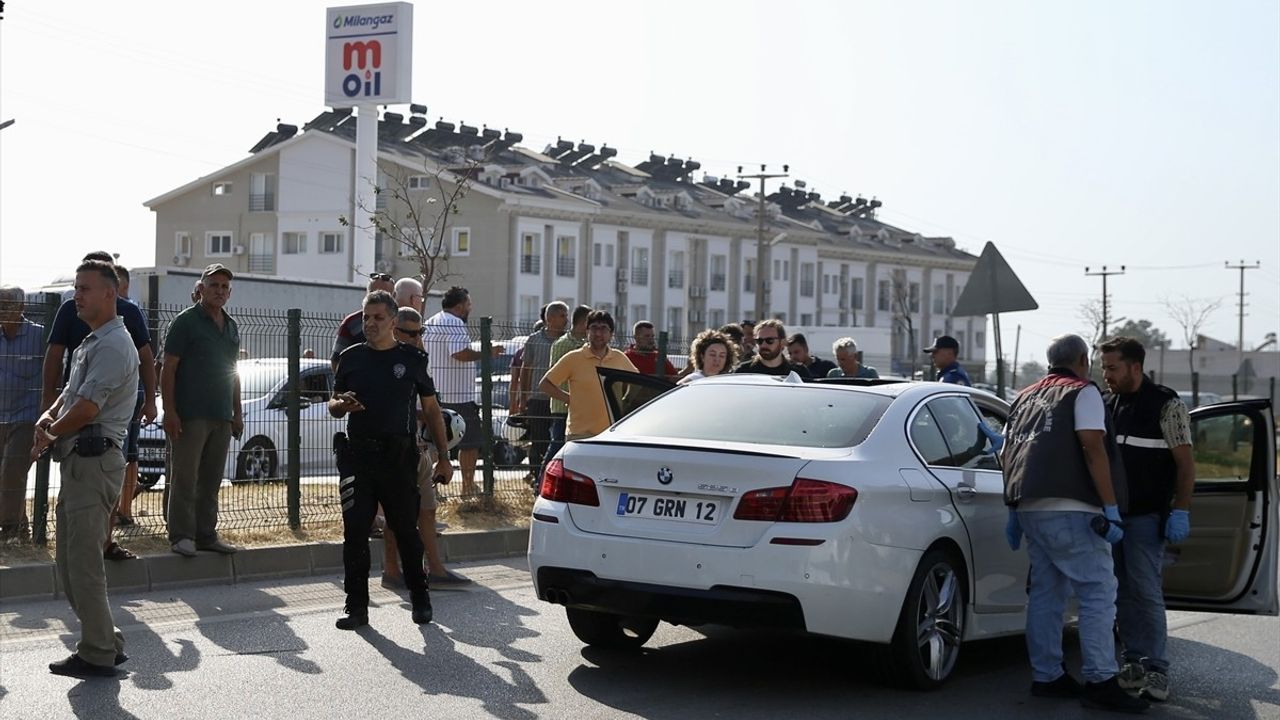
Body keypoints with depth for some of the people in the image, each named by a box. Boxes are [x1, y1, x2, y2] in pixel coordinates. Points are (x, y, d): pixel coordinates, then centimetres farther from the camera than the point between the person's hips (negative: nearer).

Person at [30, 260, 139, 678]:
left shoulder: (113, 346, -13)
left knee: (83, 562, -8)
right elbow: (70, 393, 21)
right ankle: (106, 642, 20)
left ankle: (97, 655, -1)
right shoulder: (91, 344, 21)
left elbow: (87, 408, -20)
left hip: (95, 462, -10)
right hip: (79, 462, 10)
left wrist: (48, 436, -5)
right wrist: (48, 417, -2)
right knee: (68, 561, 13)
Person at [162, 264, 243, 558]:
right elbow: (168, 369, -8)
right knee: (185, 478, -5)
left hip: (222, 417, 7)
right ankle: (181, 536, 0)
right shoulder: (186, 321, -4)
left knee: (211, 481, 10)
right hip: (190, 416, -7)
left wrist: (237, 412, 19)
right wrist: (170, 411, -15)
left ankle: (207, 535, 17)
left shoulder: (231, 326, 17)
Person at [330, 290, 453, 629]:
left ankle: (420, 600, 19)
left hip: (399, 457, -1)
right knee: (355, 532, -1)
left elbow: (431, 409, 9)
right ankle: (356, 606, 5)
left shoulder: (412, 359, 6)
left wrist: (443, 457, 4)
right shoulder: (351, 358, 10)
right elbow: (334, 405, 17)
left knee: (407, 530, 5)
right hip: (357, 456, 2)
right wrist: (341, 404, -9)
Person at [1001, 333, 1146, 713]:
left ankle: (1046, 677, 13)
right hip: (1069, 509, -8)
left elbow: (1007, 456, 20)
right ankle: (1100, 681, -12)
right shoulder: (1083, 392, 1)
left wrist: (1014, 511, 24)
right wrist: (1111, 508, -13)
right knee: (1098, 590, -7)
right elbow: (1092, 448, -11)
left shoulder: (1025, 398, 22)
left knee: (1045, 591, 12)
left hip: (1029, 506, 8)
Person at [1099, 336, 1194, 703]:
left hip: (1146, 517, -6)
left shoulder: (1166, 405, -4)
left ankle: (1157, 671, -7)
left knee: (1146, 592, -9)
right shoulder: (1105, 405, 13)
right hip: (1111, 514, 6)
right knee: (1123, 594, 7)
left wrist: (1180, 511, -12)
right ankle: (1135, 662, 15)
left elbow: (1185, 463, -5)